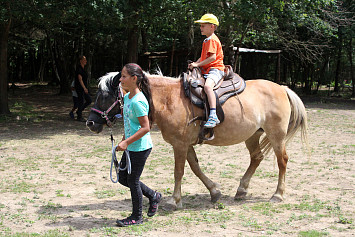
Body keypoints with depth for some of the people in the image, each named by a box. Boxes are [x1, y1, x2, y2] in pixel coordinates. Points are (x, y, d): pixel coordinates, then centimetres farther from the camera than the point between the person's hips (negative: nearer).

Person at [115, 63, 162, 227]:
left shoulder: (138, 101, -22)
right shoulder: (127, 97, 7)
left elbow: (145, 128, -24)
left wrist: (127, 142, -24)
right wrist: (124, 140, 18)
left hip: (140, 147, -10)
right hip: (131, 147, 10)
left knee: (132, 181, 2)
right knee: (123, 178, 16)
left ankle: (136, 217, 19)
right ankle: (153, 196, 31)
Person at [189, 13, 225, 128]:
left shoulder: (212, 40, -10)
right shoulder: (207, 40, 23)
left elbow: (212, 57, -22)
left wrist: (198, 64, -19)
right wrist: (195, 64, 7)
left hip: (215, 69, -11)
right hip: (206, 70, 11)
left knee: (207, 86, -37)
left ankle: (213, 116, -48)